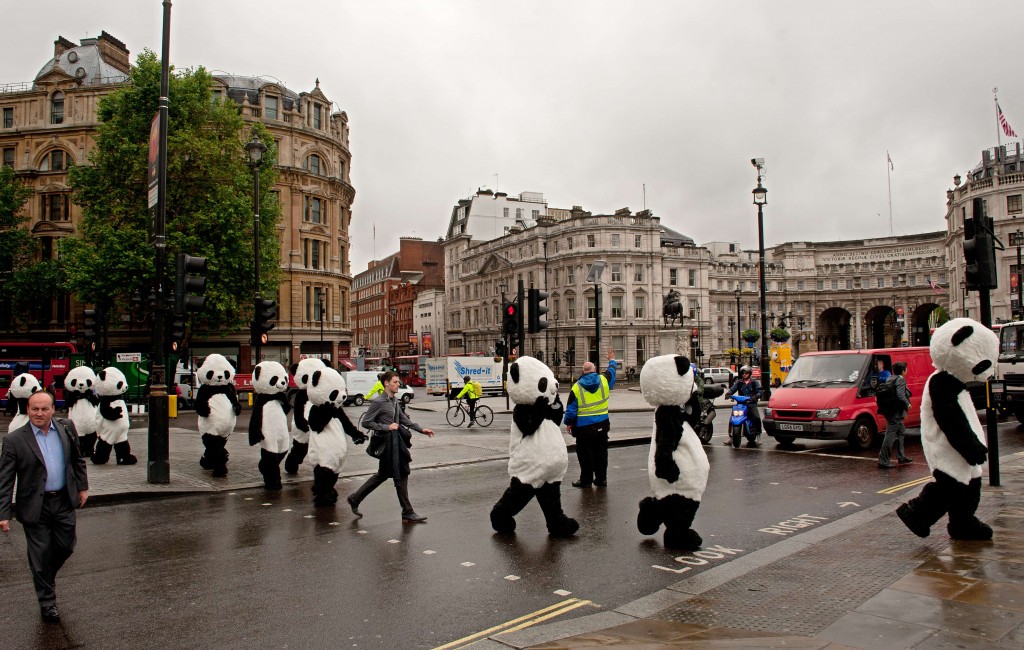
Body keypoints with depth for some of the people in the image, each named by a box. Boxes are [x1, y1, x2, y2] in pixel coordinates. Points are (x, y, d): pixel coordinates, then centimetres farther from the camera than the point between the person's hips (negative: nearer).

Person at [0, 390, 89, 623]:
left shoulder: (67, 428, 0)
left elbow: (78, 459, 13)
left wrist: (82, 486, 11)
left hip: (64, 501, 3)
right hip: (35, 506, -3)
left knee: (66, 547, 13)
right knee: (40, 555, 7)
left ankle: (46, 578, 43)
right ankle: (47, 603, 23)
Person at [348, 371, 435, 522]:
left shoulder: (395, 400, 10)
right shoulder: (378, 402, -14)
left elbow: (403, 419, 20)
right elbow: (365, 422, -14)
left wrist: (421, 429, 16)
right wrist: (386, 427, -17)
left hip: (396, 440, 9)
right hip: (386, 443, -9)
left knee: (382, 475, 18)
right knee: (400, 476, -2)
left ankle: (355, 498, 30)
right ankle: (407, 513, 8)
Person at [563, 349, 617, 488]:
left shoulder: (576, 387, -7)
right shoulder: (603, 380, -2)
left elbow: (571, 408, -4)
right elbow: (611, 371, 21)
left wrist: (569, 423, 8)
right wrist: (612, 361, 40)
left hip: (584, 426, -3)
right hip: (602, 424, 3)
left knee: (585, 454, 5)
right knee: (601, 452, 13)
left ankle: (586, 480, 10)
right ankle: (601, 479, 19)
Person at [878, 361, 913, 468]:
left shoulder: (890, 379, 13)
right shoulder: (901, 380, -14)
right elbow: (900, 395, -25)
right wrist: (907, 404, -10)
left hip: (890, 411, 10)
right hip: (896, 412, -10)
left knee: (901, 432, 23)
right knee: (890, 435, -7)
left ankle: (901, 457, 33)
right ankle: (883, 460, -5)